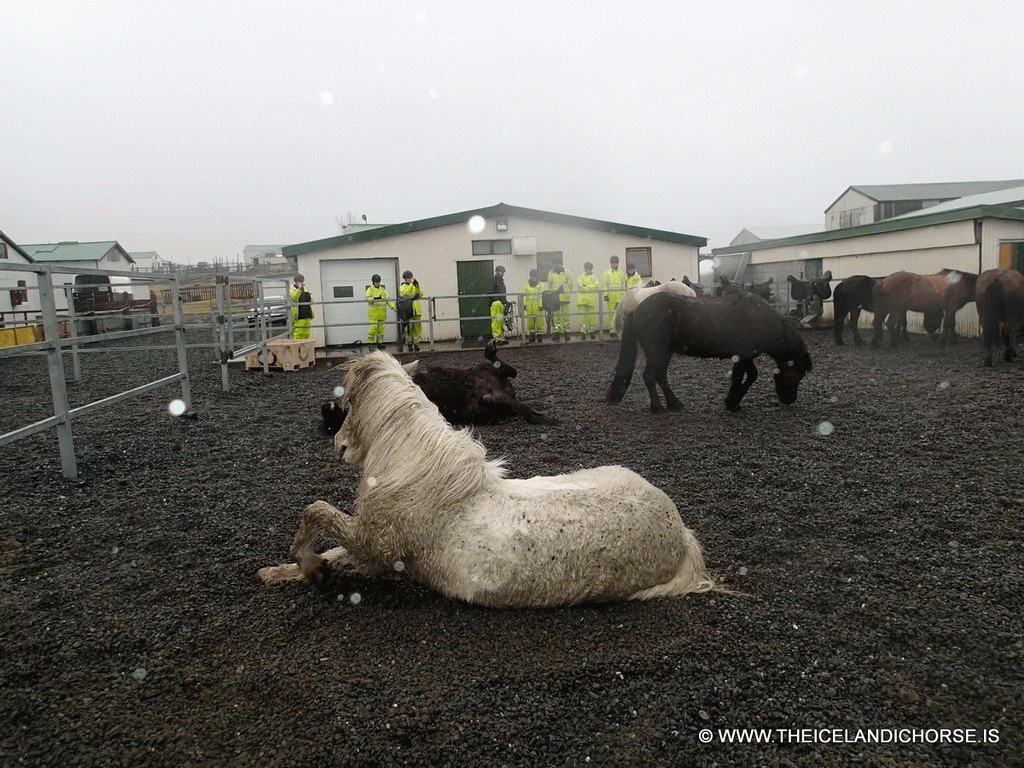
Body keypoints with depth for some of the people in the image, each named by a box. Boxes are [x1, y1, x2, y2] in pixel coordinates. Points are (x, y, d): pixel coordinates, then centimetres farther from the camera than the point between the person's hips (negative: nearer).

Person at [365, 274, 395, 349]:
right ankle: (371, 342, -3)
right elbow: (367, 299, -11)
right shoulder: (370, 290, 4)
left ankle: (380, 342, 13)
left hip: (382, 312, 4)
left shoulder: (383, 290, 16)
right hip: (373, 312, -4)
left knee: (381, 328, 6)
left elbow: (388, 299, 10)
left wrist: (393, 306, -4)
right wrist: (375, 298, -27)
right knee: (373, 327, -9)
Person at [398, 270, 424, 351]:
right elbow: (407, 293, -17)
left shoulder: (414, 286, 19)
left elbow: (420, 294, 3)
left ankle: (416, 343, 11)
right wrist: (411, 284, -14)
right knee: (409, 327, -4)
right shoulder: (402, 287, 5)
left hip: (416, 310, 4)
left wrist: (417, 286, -8)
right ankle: (409, 343, 5)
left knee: (417, 327, 3)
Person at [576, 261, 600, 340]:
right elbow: (579, 285, -2)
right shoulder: (581, 277, 16)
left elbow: (597, 286, -4)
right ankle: (582, 332, -6)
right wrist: (590, 288, -11)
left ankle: (592, 331, 11)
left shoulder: (594, 277, 14)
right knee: (582, 315, -6)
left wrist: (586, 286, -8)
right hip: (582, 300, 0)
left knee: (591, 316, 1)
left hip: (591, 300, 0)